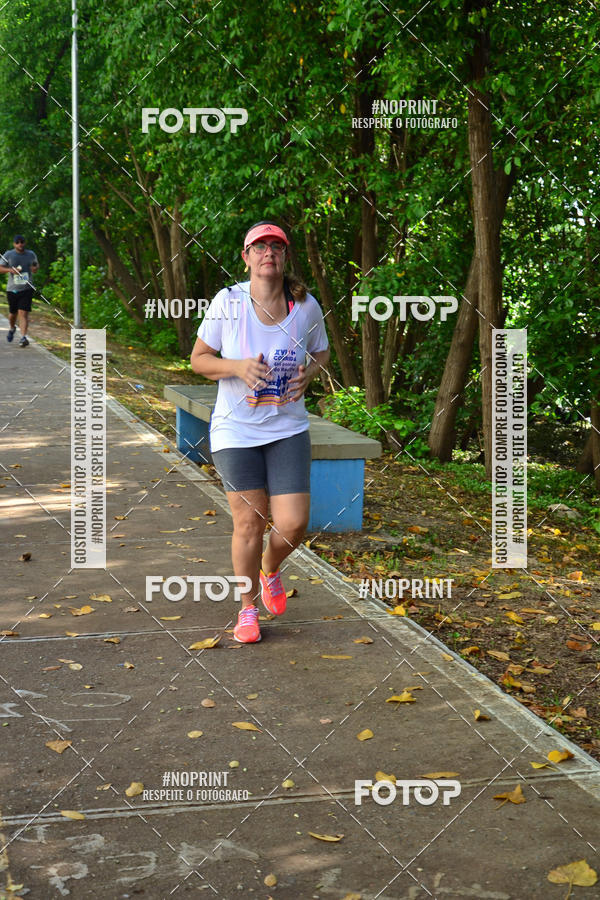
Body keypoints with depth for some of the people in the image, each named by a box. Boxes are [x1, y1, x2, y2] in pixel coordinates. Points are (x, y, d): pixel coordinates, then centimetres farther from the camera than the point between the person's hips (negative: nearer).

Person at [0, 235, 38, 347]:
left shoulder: (31, 254, 7)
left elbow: (36, 265, 22)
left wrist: (35, 268, -3)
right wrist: (10, 270, -17)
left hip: (26, 288, -1)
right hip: (12, 289, 1)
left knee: (23, 313, -12)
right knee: (12, 313, 14)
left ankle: (23, 337, -16)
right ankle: (12, 328, 45)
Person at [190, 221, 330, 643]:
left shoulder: (307, 306, -2)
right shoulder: (228, 302, -8)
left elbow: (321, 353, 14)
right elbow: (199, 359, 0)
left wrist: (309, 374, -8)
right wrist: (237, 366, -19)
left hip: (288, 429, 2)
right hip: (235, 429, -1)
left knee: (293, 524, -5)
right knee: (249, 521, 1)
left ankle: (271, 569, 32)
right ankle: (248, 608, 23)